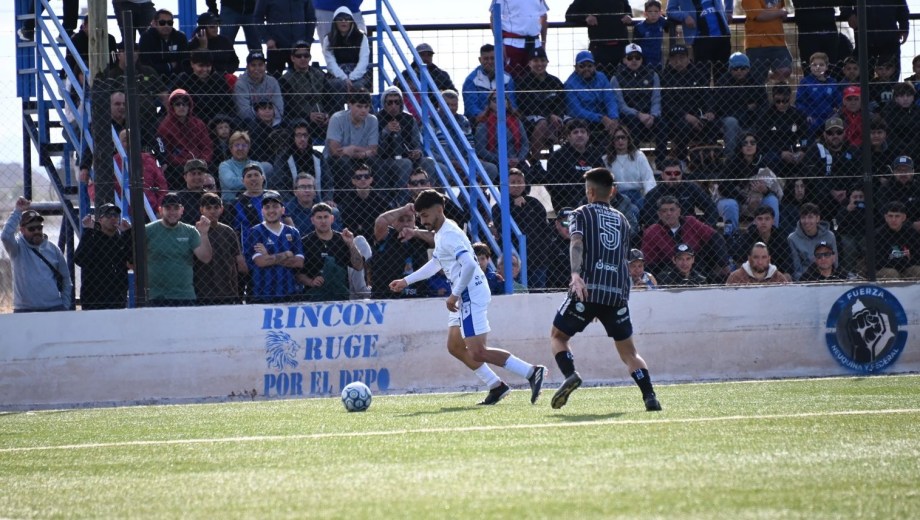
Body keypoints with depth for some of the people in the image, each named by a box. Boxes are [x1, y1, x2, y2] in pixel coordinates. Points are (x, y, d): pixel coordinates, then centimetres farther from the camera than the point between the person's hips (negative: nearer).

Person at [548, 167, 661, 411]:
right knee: (629, 351, 10)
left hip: (587, 288, -4)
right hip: (618, 291, 4)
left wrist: (576, 274, -24)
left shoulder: (582, 214, 8)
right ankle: (650, 396, -7)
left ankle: (570, 375, -14)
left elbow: (577, 244, -9)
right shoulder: (622, 220, 21)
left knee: (558, 336, 12)